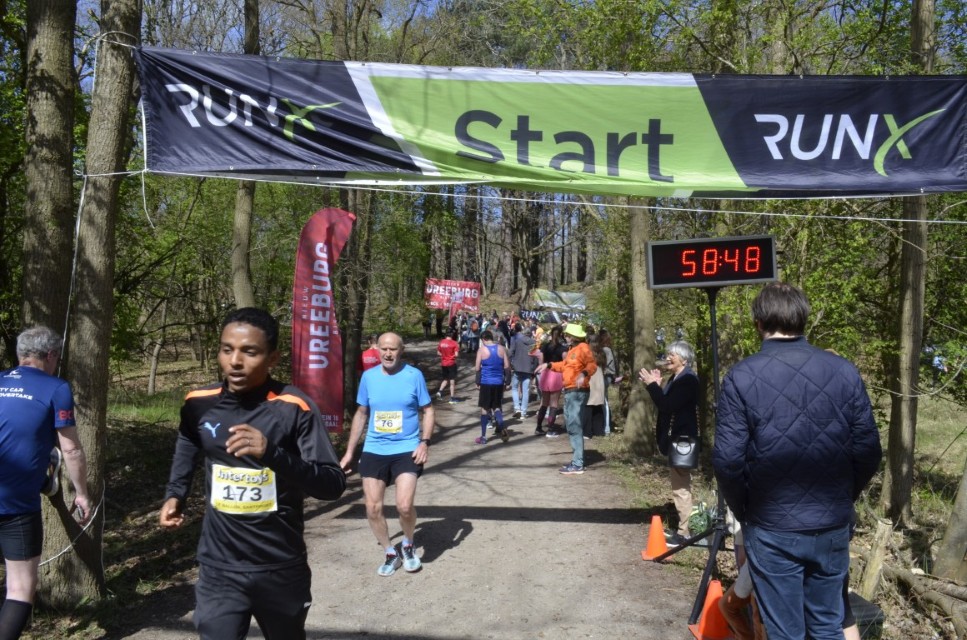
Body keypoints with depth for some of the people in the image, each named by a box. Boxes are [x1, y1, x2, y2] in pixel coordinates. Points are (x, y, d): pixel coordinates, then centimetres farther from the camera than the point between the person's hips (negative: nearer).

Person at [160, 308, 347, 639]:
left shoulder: (295, 408, -18)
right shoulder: (199, 404, -5)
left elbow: (334, 484, -22)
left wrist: (272, 453, -36)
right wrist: (175, 495, 4)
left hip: (282, 569, -1)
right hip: (219, 568, 1)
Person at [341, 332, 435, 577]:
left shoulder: (414, 375, -5)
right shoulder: (368, 376, 2)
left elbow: (428, 411, 1)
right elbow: (361, 415, 12)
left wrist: (424, 442, -13)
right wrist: (349, 452, 11)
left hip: (407, 450, -3)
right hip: (374, 451, 3)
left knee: (404, 506, -14)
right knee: (373, 508, 2)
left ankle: (409, 544, 17)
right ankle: (390, 552, 25)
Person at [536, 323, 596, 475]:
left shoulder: (583, 348, -14)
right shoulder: (572, 349, 17)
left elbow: (592, 365, -26)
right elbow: (565, 365, 30)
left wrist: (584, 374, -44)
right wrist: (548, 365, 30)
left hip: (578, 392, -11)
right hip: (569, 392, 11)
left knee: (575, 427, -10)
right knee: (570, 426, 15)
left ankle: (577, 465, -8)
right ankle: (577, 460, 23)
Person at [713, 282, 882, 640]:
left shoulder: (741, 377, -12)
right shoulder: (844, 371, -4)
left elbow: (728, 459, -14)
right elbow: (868, 451, -2)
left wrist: (743, 511, 4)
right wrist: (842, 500, 15)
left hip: (772, 528, -3)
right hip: (833, 526, 3)